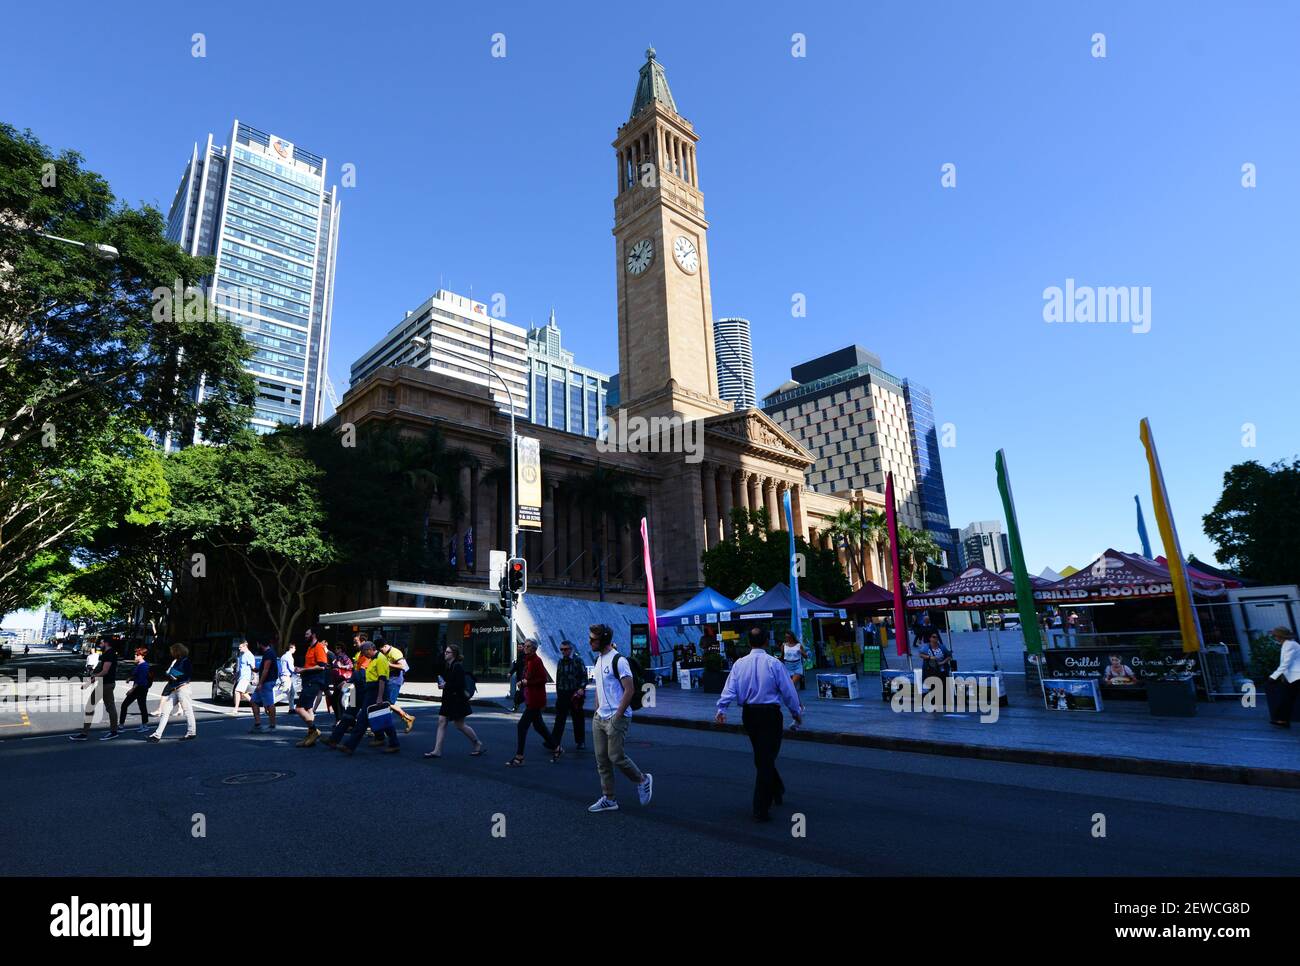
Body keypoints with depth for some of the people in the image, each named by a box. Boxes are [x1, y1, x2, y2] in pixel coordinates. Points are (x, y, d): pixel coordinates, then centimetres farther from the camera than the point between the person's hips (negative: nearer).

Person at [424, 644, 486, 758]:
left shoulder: (458, 667, -18)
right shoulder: (448, 666, 11)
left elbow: (460, 684, -24)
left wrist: (446, 686, -16)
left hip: (457, 699, -9)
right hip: (449, 699, 9)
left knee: (459, 725, -1)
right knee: (442, 722, 4)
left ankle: (479, 744, 13)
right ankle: (437, 751, 7)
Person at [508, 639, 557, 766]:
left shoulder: (536, 661, -16)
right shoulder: (528, 660, 12)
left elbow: (543, 679, -21)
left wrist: (527, 682, -19)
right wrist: (522, 681, 6)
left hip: (535, 700, -10)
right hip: (530, 699, 10)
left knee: (522, 726, -6)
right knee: (538, 725, 18)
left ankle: (519, 757, 3)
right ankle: (556, 748, 31)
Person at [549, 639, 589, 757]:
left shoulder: (578, 661, -4)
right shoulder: (560, 662, 11)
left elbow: (584, 676, -7)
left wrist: (581, 688, -20)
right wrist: (558, 692, 15)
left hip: (576, 695, -3)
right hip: (562, 695, 4)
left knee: (578, 719, 8)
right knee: (559, 719, -4)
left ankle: (580, 741, 23)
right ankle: (554, 742, -5)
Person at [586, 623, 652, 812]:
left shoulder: (618, 660, -16)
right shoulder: (598, 659, 12)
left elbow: (629, 690, -18)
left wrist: (617, 716, -17)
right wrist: (597, 712, 15)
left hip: (616, 718, -9)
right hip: (600, 718, 9)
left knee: (616, 757, -5)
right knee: (602, 759, 9)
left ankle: (643, 780, 19)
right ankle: (608, 799, 19)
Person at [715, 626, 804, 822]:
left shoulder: (739, 663, -1)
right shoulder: (773, 663, -10)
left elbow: (729, 689, -8)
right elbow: (788, 691, -4)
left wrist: (721, 709, -11)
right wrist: (797, 713, 8)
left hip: (748, 714, 4)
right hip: (770, 714, -4)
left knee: (762, 756, 22)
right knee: (766, 759, 1)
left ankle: (777, 791, 40)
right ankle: (761, 810, 2)